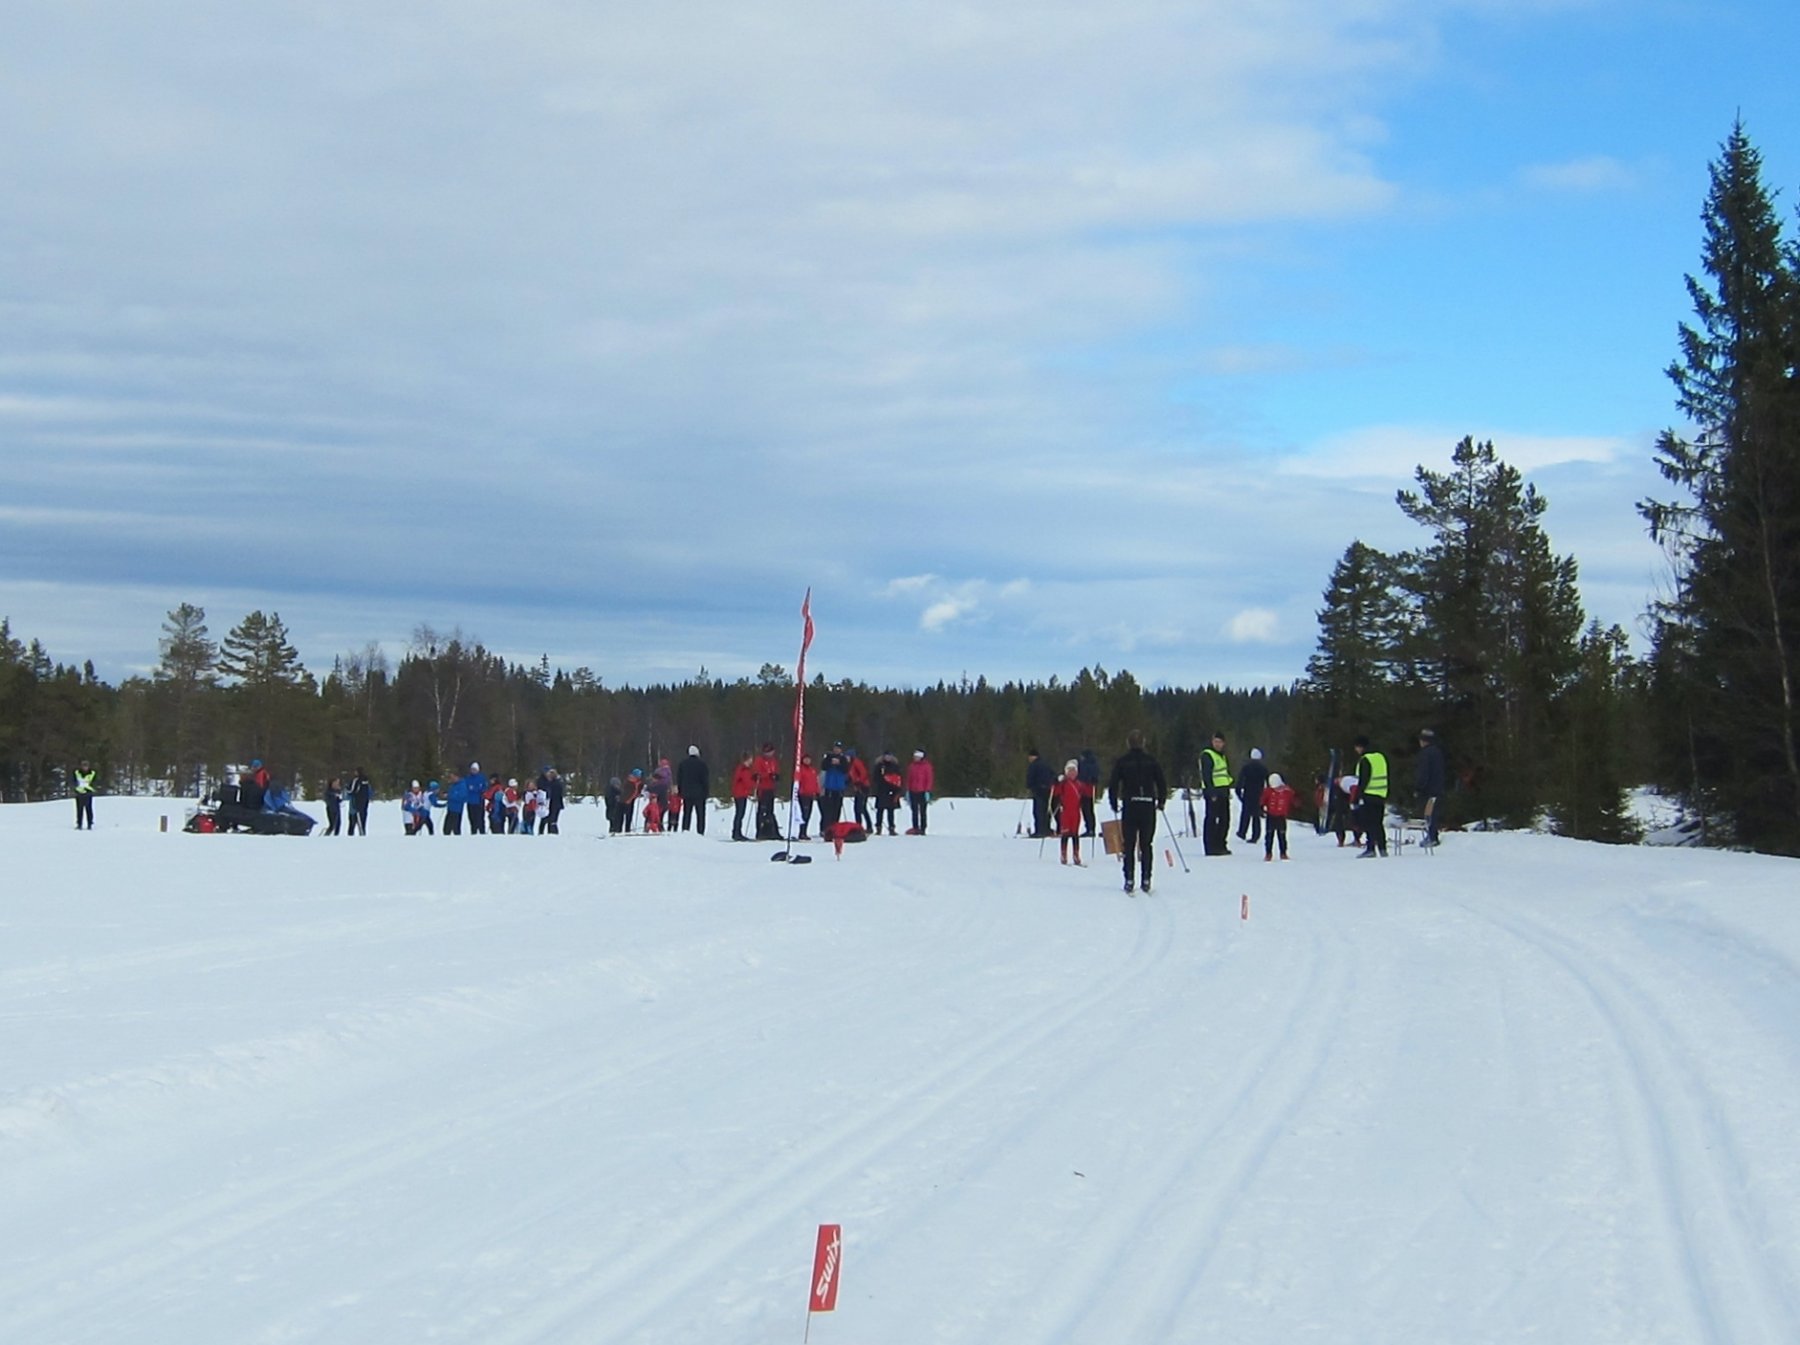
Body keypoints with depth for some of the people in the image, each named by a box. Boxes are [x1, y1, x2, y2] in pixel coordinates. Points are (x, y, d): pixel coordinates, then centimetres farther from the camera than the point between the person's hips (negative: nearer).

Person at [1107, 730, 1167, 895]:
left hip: (1129, 805, -1)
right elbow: (1162, 783, 2)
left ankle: (1129, 881, -3)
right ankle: (1146, 880, 1)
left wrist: (1114, 804, 10)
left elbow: (1113, 784, -3)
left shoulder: (1122, 762, -2)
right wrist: (1161, 801, 15)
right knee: (1146, 844, 7)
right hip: (1148, 805, 1)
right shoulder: (1151, 761, 1)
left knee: (1129, 845, 4)